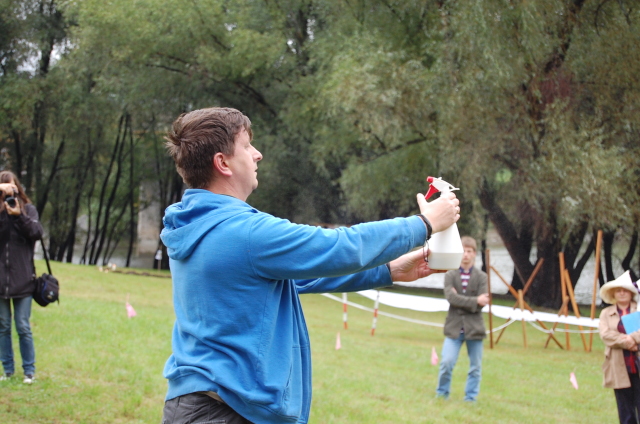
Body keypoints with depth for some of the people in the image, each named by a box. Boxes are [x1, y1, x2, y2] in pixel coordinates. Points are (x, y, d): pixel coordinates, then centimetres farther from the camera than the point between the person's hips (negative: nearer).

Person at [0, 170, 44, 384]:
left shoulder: (28, 209, 2)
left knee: (23, 328, 2)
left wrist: (19, 215, -24)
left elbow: (37, 232, -10)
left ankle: (29, 370, 11)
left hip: (22, 279, -1)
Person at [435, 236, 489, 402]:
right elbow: (451, 297, -13)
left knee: (475, 367, 5)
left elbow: (481, 303, -8)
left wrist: (461, 300, -13)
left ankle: (471, 398, 17)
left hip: (474, 328, 1)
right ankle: (442, 395, 9)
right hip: (454, 327, 0)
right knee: (447, 362, -9)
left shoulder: (481, 277, 2)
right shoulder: (450, 275, 3)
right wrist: (475, 301, -17)